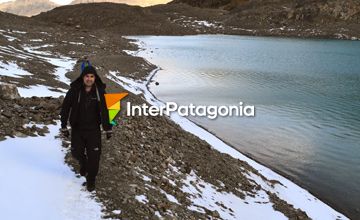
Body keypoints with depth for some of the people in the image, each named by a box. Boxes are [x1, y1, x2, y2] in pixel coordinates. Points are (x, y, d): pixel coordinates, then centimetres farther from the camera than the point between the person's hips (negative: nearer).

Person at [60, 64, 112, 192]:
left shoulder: (100, 92, -7)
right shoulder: (74, 91, -10)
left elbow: (105, 111, 0)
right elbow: (65, 108, -2)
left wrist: (108, 129, 1)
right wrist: (64, 126, -3)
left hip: (94, 129, 0)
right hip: (77, 128, 0)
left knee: (94, 156, -1)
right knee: (76, 152, 9)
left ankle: (91, 179, 17)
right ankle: (83, 163, 43)